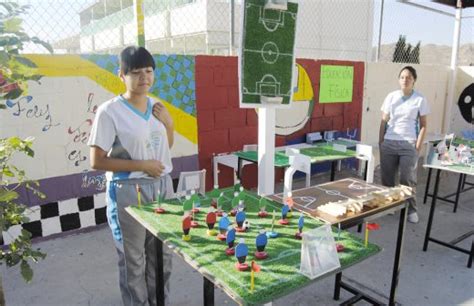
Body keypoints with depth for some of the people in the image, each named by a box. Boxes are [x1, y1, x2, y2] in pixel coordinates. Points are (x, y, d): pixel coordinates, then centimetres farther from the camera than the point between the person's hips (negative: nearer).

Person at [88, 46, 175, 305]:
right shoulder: (109, 111, -14)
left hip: (162, 187, 6)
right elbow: (97, 161, -14)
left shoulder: (157, 107, 5)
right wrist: (141, 165, -18)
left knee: (162, 255, 18)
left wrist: (168, 123, -2)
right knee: (133, 259, 10)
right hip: (128, 191, -5)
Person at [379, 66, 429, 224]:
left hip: (409, 145, -2)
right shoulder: (391, 97, 5)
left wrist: (418, 146, -5)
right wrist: (380, 141, 3)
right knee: (387, 178, 8)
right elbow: (384, 121, 8)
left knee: (408, 179, 0)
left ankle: (411, 210, 15)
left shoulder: (420, 100, 0)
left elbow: (423, 125, 3)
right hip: (389, 143, 2)